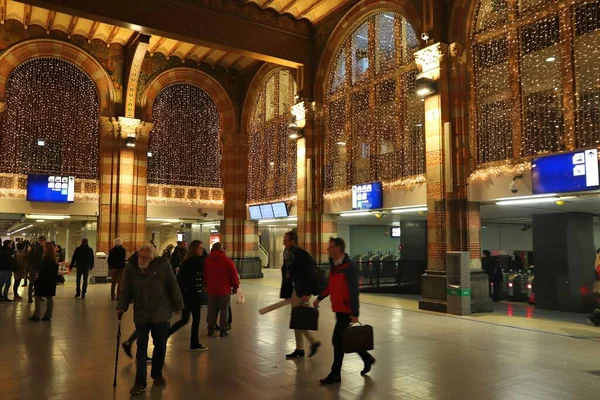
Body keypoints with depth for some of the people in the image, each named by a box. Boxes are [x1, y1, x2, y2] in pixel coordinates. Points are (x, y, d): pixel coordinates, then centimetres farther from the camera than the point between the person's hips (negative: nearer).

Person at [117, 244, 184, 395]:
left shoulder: (162, 265, -11)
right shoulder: (131, 269, -4)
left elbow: (173, 286, -5)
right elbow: (126, 290, 2)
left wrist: (178, 305, -2)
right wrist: (121, 306, -12)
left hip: (161, 314, -1)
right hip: (141, 315, 1)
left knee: (160, 346, 13)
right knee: (141, 347, 4)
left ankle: (157, 374, 35)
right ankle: (140, 382, 14)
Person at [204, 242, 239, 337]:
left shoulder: (207, 261, 0)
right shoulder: (227, 261, -11)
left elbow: (204, 275, 8)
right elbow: (234, 275, -8)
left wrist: (206, 285, 22)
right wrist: (235, 287, 5)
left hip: (211, 290, 3)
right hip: (224, 290, -3)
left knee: (211, 310, 15)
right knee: (224, 310, 5)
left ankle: (210, 329, 21)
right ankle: (223, 330, 8)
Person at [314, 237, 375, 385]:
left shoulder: (350, 267, -19)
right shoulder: (334, 265, 8)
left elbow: (354, 291, -21)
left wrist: (355, 313, -23)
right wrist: (319, 298, 14)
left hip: (346, 310, -9)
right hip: (338, 308, 9)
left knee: (337, 340, -3)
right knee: (344, 339, 18)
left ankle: (335, 374, 10)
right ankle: (367, 359, 37)